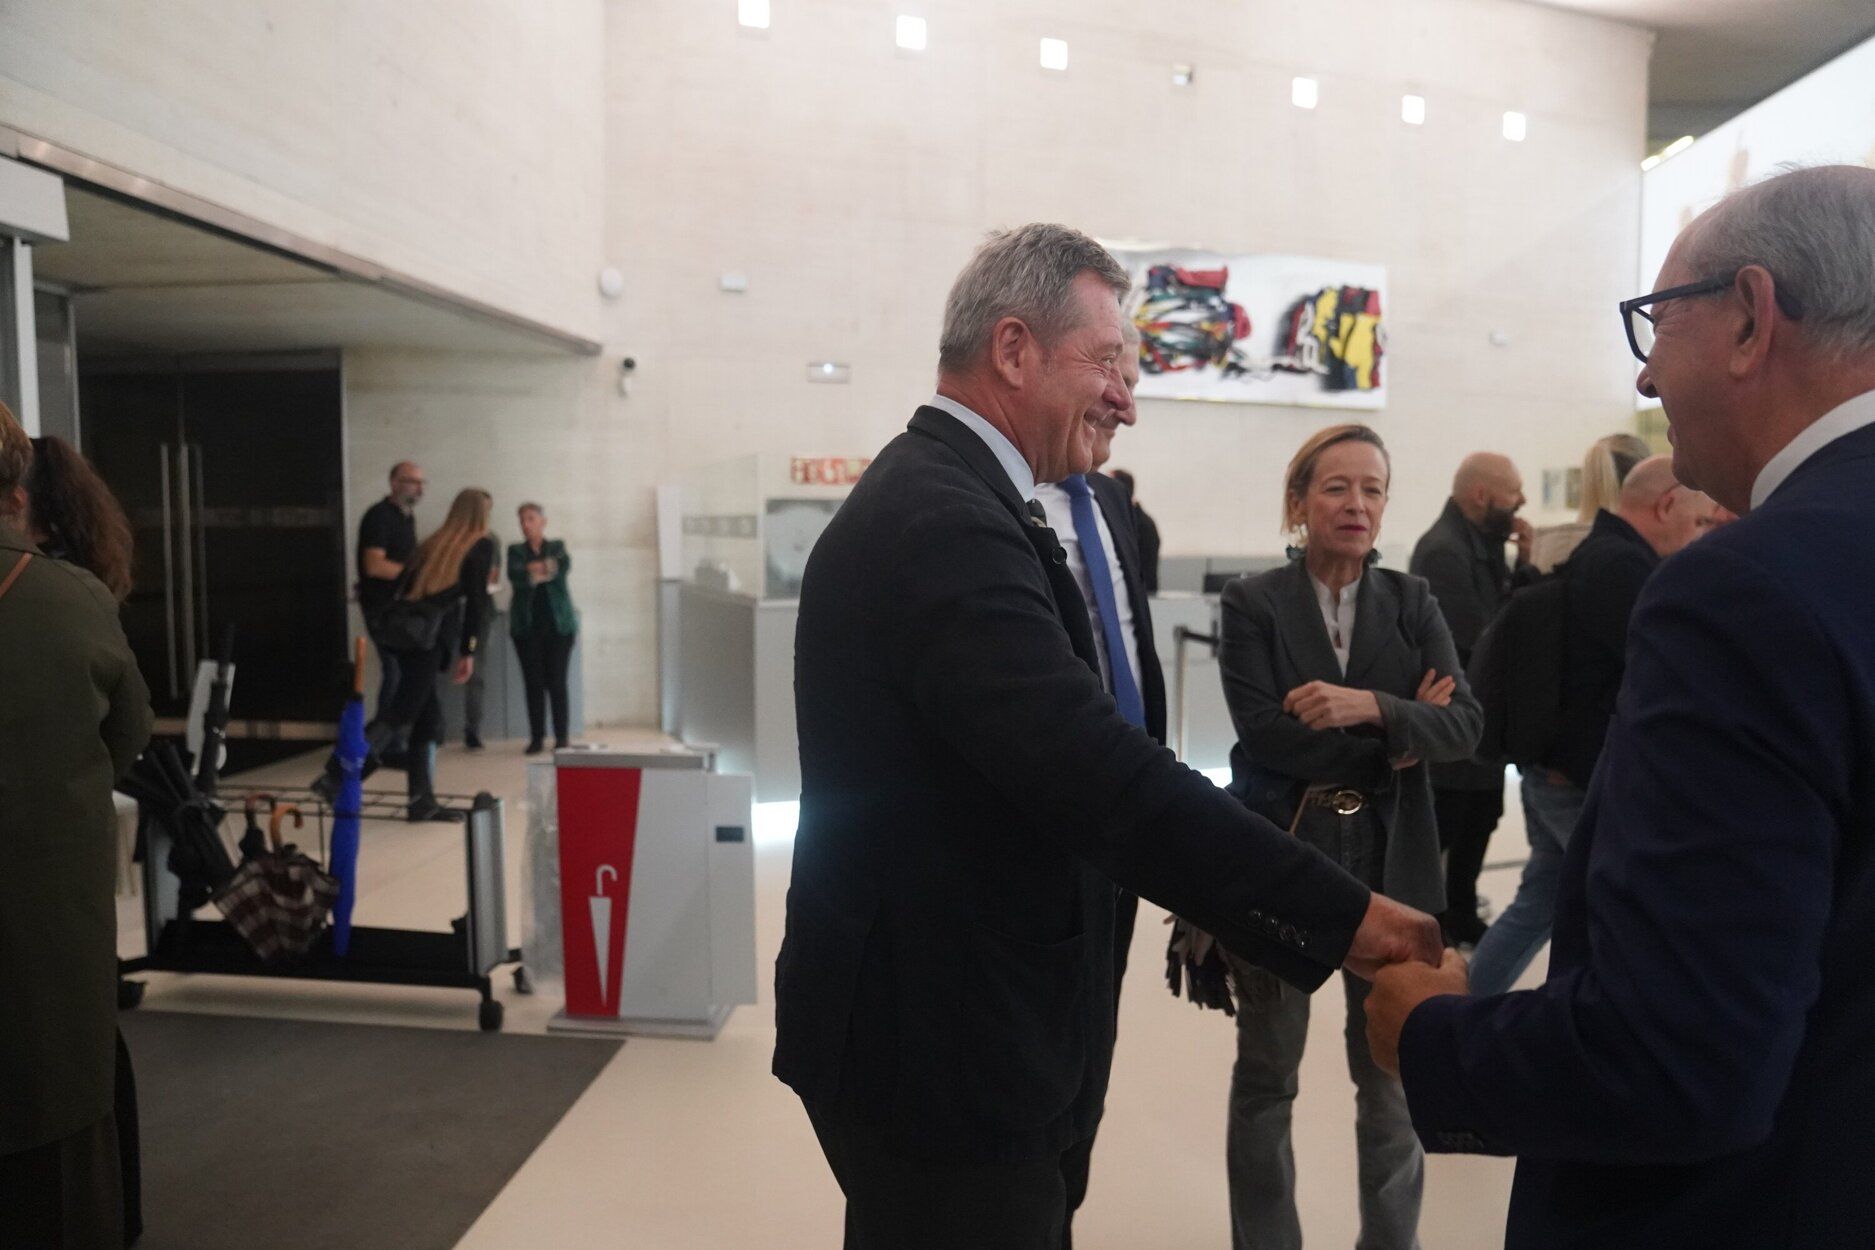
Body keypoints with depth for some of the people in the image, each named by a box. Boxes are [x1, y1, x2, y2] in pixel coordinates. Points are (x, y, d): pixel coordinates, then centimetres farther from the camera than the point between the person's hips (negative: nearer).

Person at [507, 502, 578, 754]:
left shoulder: (557, 546, 11)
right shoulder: (515, 550, 11)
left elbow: (565, 566, -12)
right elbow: (514, 576, -10)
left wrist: (534, 568, -16)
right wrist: (545, 569, -22)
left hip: (558, 623, -1)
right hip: (526, 624, 1)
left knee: (556, 681, -3)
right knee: (533, 682, -1)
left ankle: (562, 736, 3)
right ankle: (537, 737, 4)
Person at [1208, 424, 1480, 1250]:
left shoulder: (1412, 602, 4)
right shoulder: (1252, 603, -4)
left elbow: (1464, 724, -7)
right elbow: (1264, 733, -16)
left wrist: (1370, 707, -23)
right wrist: (1396, 738, -14)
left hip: (1389, 864, 2)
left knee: (1394, 1076, 11)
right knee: (1266, 1074, 13)